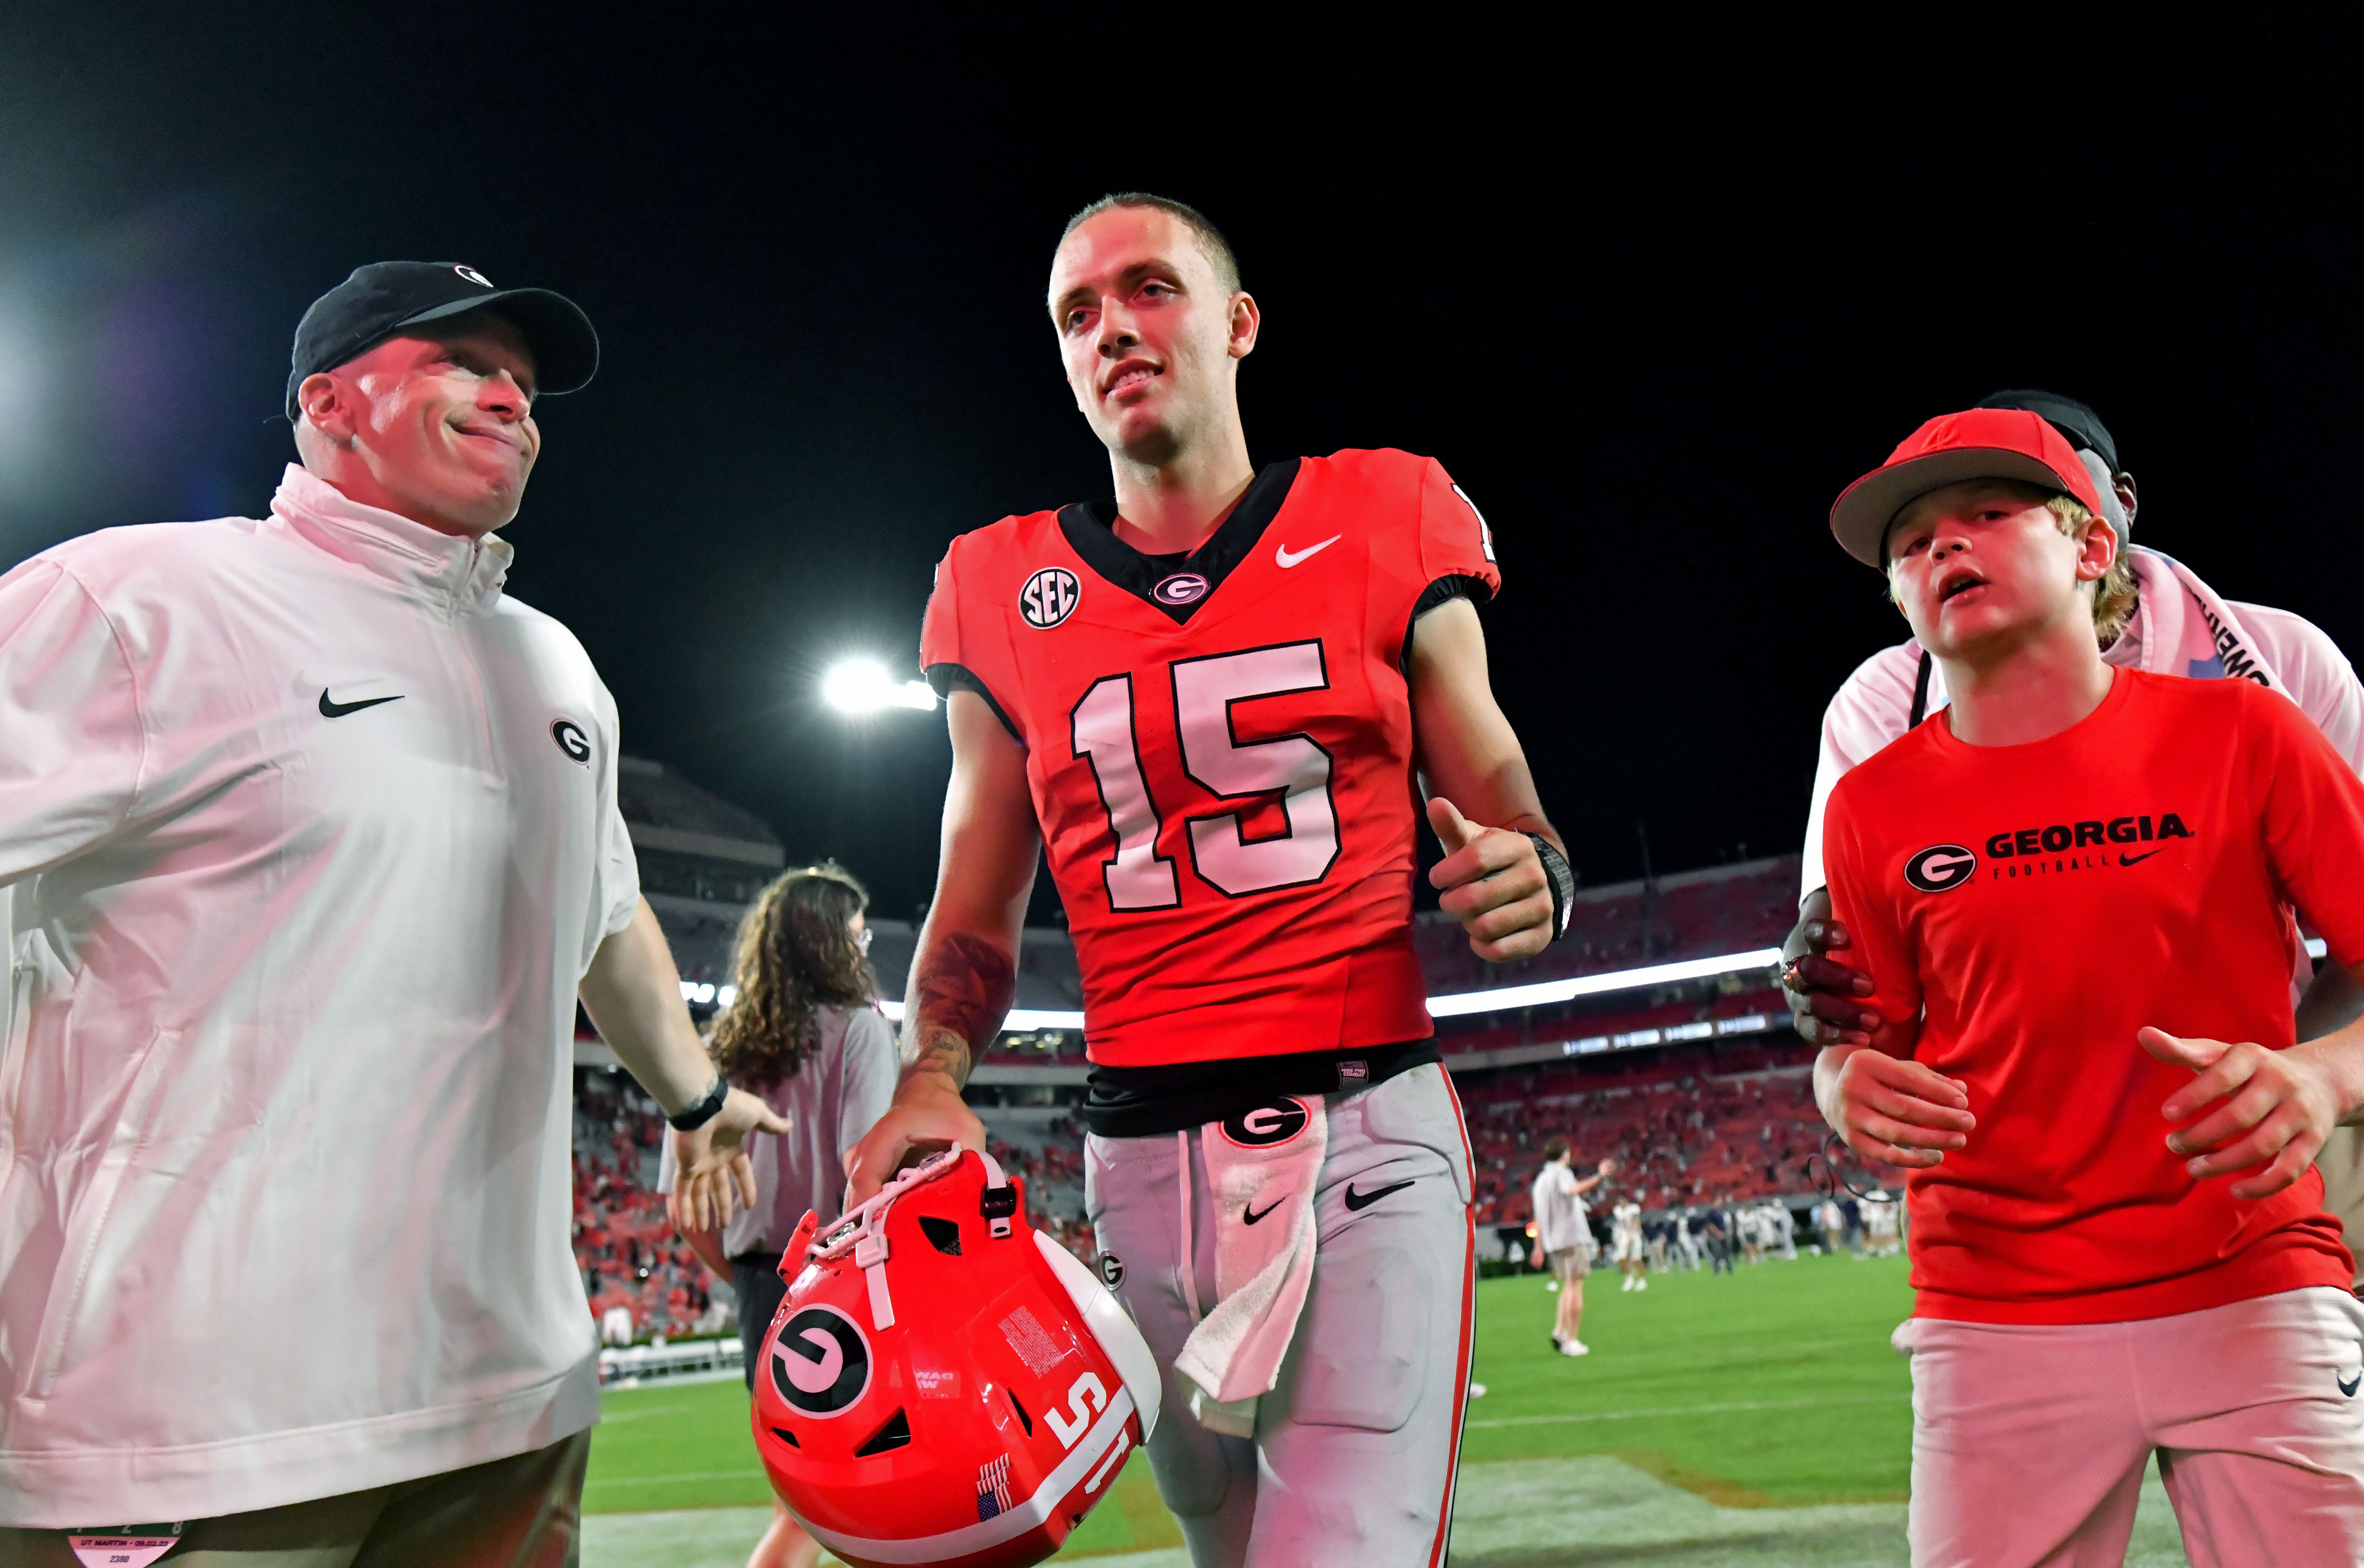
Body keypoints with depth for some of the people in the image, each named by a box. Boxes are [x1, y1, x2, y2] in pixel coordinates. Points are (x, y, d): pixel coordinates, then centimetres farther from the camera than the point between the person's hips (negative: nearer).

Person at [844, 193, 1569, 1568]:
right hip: (1144, 1157, 2)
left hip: (1367, 1127, -2)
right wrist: (934, 1080, -5)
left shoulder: (1385, 525, 4)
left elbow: (1495, 789, 10)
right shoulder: (1006, 597, 8)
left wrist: (1530, 881, -13)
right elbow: (977, 913, 13)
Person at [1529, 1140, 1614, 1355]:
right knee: (1575, 1288, -4)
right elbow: (1574, 1190, -30)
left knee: (1568, 1287, 16)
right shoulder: (1562, 1174, -6)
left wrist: (1539, 1247, 20)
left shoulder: (1541, 1179, 16)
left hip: (1553, 1241, 7)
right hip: (1573, 1237, -7)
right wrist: (1600, 1176, -38)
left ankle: (1560, 1331, 0)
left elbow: (1539, 1218, 18)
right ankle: (1571, 1341, -6)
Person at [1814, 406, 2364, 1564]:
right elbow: (1857, 1046, 11)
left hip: (2256, 1293, 0)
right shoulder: (1876, 807, 3)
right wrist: (1852, 1094, -12)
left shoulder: (2243, 736, -1)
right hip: (1995, 1319, 1)